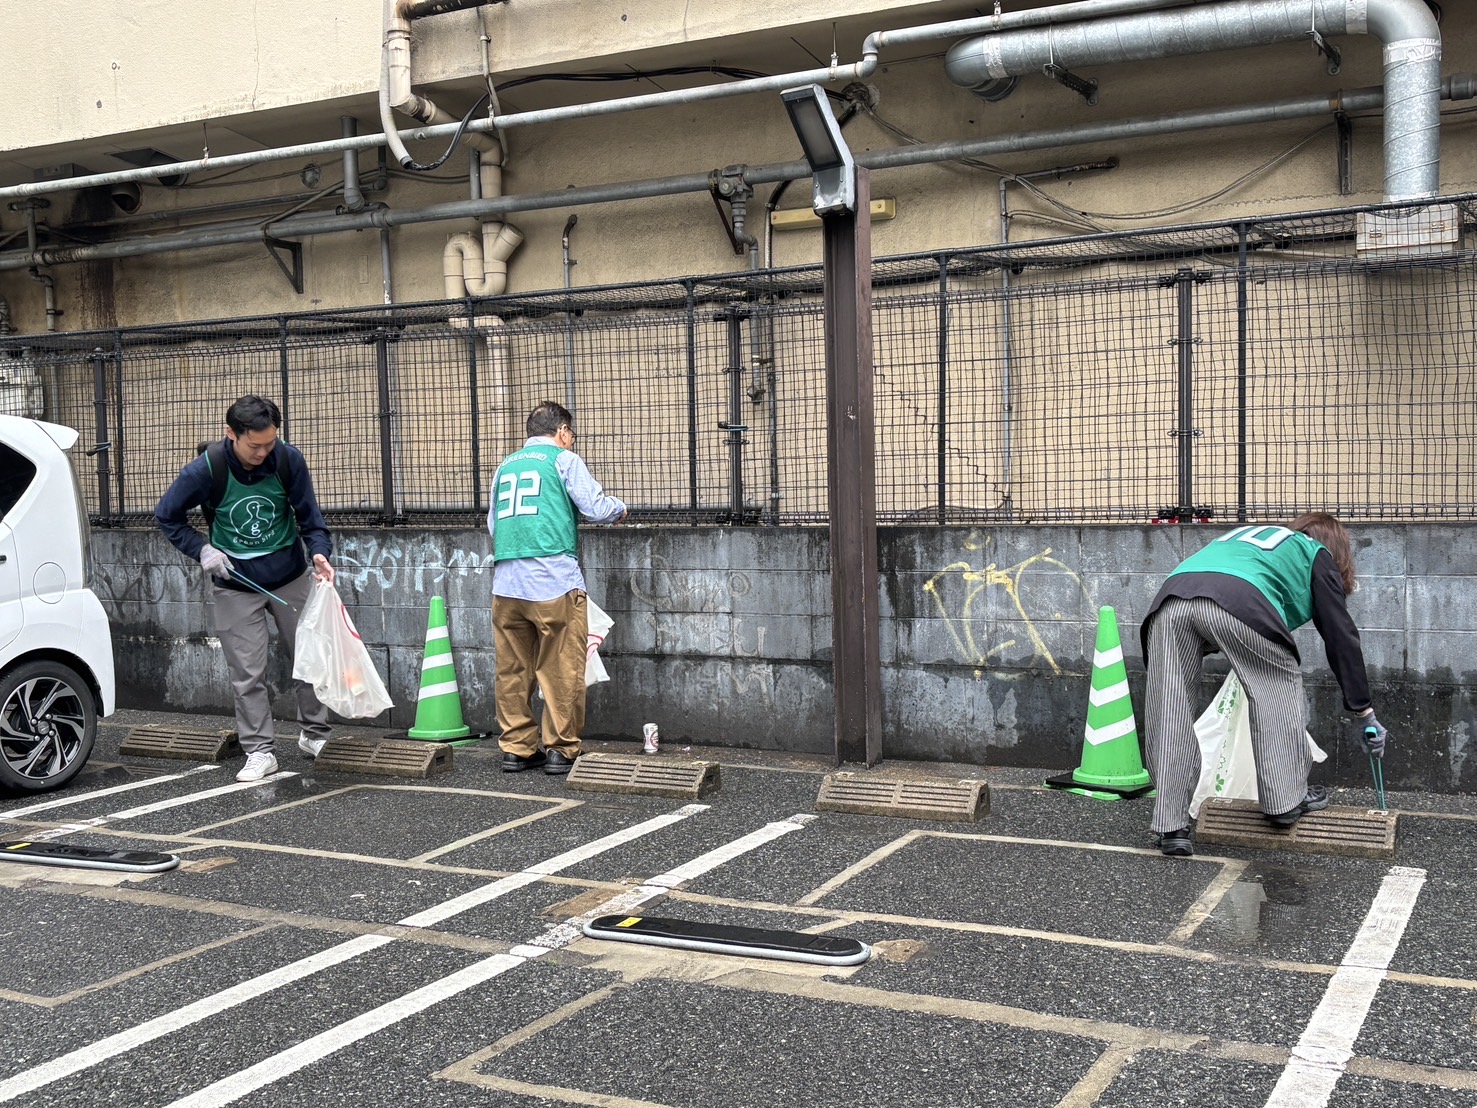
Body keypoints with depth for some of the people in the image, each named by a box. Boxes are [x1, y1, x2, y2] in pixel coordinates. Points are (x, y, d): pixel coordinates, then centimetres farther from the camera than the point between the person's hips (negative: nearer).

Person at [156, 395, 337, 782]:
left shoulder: (288, 459, -15)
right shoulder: (205, 470, -18)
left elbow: (309, 514, -5)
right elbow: (166, 515, -3)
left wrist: (320, 552, -22)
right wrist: (201, 550, -12)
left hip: (290, 579, 2)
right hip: (235, 586, -2)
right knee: (248, 673, -1)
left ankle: (314, 735, 27)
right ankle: (260, 751, 10)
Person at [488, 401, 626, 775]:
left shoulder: (505, 466, 19)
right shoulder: (563, 460, 3)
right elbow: (596, 507, -4)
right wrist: (620, 509, 16)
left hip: (506, 582, 6)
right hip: (554, 580, -5)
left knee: (512, 670, 10)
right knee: (561, 670, 1)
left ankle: (516, 747, 15)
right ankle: (562, 750, 4)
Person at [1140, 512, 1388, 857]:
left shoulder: (1246, 534, 45)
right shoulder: (1317, 554, 30)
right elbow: (1341, 636, 26)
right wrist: (1364, 712, 31)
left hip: (1170, 597, 5)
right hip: (1238, 601, -5)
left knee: (1169, 717, 8)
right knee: (1279, 687, 19)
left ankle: (1172, 827, 8)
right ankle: (1287, 799, 21)